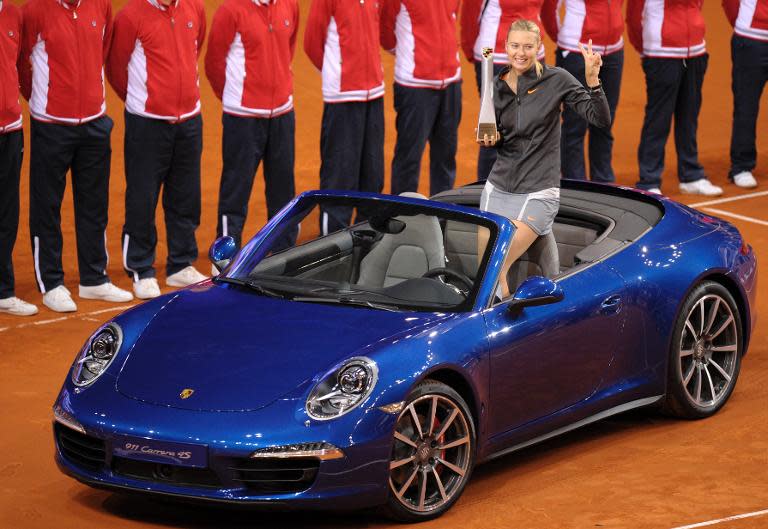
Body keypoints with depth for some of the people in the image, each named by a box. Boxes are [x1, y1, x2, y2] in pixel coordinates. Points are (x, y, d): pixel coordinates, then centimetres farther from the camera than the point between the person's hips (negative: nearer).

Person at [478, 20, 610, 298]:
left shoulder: (556, 80, -6)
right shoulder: (498, 85, 6)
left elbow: (602, 119, -12)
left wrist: (592, 79, -26)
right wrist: (490, 139, -6)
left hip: (537, 191, -5)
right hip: (498, 187, 5)